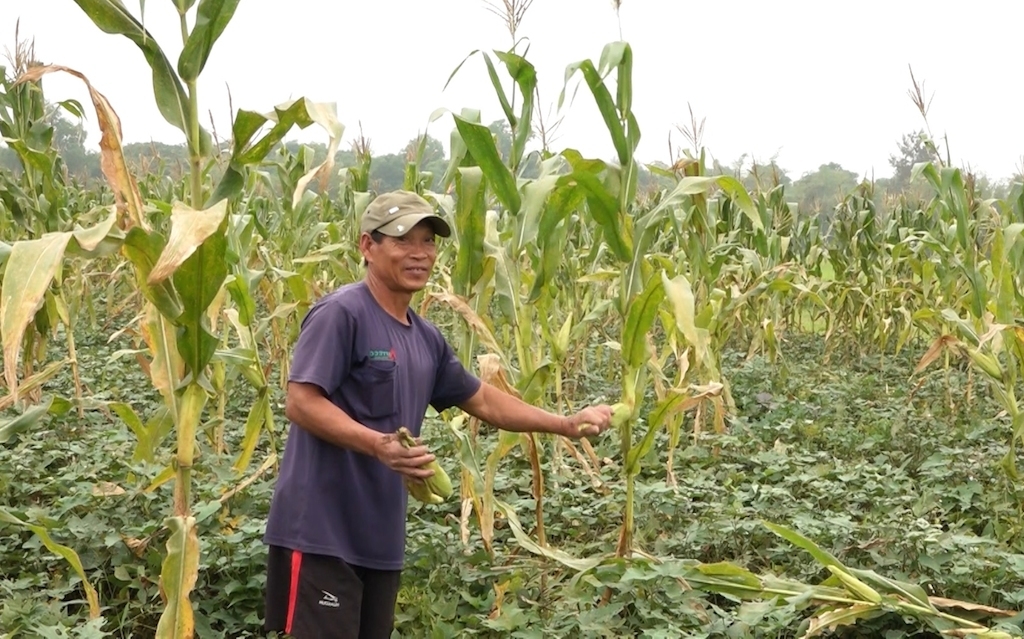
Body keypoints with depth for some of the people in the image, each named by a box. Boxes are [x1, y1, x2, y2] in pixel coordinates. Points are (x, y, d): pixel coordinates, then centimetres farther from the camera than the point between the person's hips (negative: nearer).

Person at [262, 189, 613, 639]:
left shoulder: (426, 339, 12)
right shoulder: (340, 314, -12)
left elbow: (483, 400, 22)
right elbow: (300, 402, -19)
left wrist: (567, 425, 17)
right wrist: (378, 444, -30)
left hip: (381, 537, 9)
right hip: (322, 532, -8)